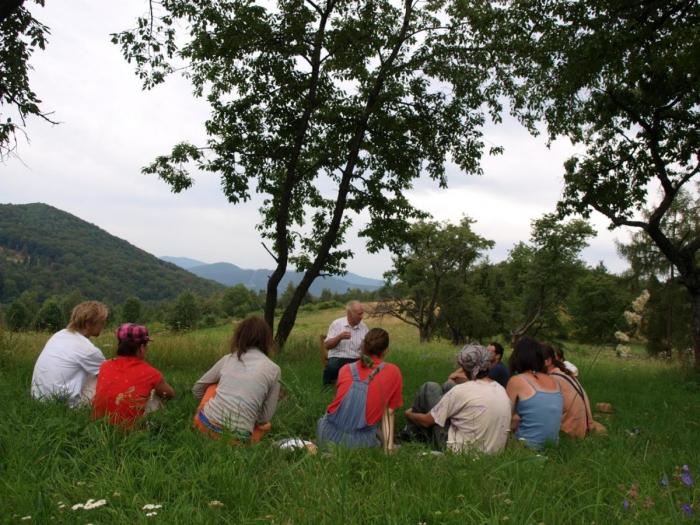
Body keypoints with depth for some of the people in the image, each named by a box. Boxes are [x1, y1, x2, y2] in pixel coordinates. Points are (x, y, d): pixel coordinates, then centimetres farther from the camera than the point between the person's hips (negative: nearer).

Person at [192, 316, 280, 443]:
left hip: (207, 425, 1)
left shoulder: (227, 359, 11)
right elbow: (265, 416, 6)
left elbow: (197, 389, 22)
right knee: (265, 425, 31)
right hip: (237, 438, -1)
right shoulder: (274, 369, 3)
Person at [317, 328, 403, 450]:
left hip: (329, 435, 1)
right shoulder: (393, 372, 2)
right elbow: (388, 412, 4)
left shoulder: (345, 369, 9)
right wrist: (388, 447, 9)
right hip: (359, 442, -1)